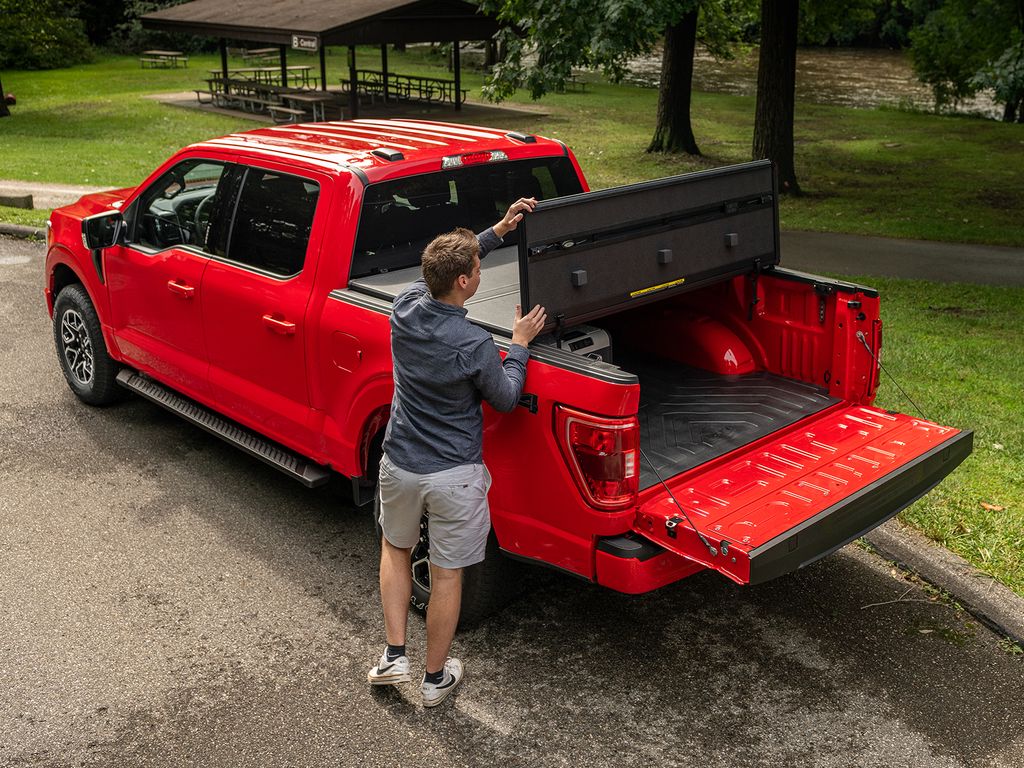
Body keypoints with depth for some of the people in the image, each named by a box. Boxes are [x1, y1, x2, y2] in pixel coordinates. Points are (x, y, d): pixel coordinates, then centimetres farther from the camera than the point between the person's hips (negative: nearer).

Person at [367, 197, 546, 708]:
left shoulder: (405, 305, -10)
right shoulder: (474, 346, -25)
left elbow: (449, 267, 10)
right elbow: (506, 399, -7)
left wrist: (498, 231, 9)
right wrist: (519, 344, 2)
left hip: (399, 464, 5)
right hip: (455, 475, -4)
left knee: (395, 548, 28)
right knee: (447, 575, 12)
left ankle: (394, 656, 27)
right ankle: (435, 679, 28)